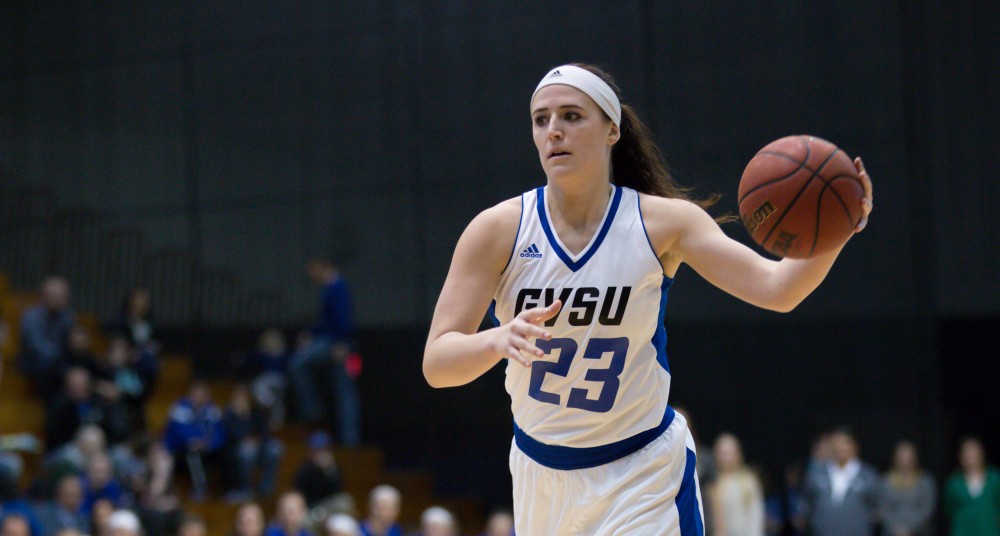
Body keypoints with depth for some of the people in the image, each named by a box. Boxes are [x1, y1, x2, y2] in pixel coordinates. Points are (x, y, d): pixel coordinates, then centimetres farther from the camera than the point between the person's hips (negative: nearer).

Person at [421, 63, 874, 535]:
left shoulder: (662, 223, -10)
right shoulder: (499, 230, -11)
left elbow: (774, 289, -18)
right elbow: (436, 363, -16)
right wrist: (499, 339, -38)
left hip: (644, 475, -2)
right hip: (540, 473, 2)